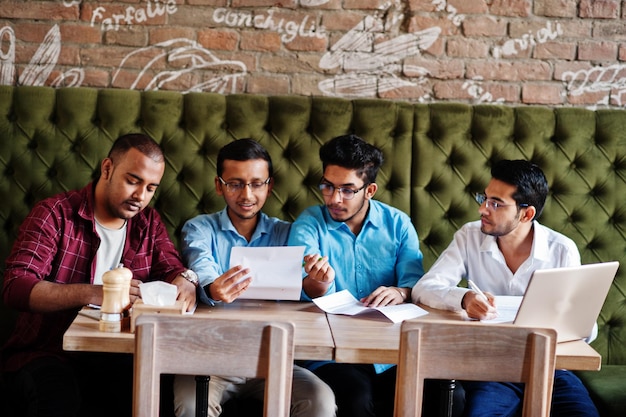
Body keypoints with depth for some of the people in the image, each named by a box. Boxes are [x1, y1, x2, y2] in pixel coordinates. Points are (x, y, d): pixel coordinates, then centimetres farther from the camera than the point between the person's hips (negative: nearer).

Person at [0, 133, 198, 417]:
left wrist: (184, 281, -19)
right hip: (47, 353, -4)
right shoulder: (54, 214, -7)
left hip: (114, 356, 5)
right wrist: (93, 293, -34)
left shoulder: (149, 222, 10)